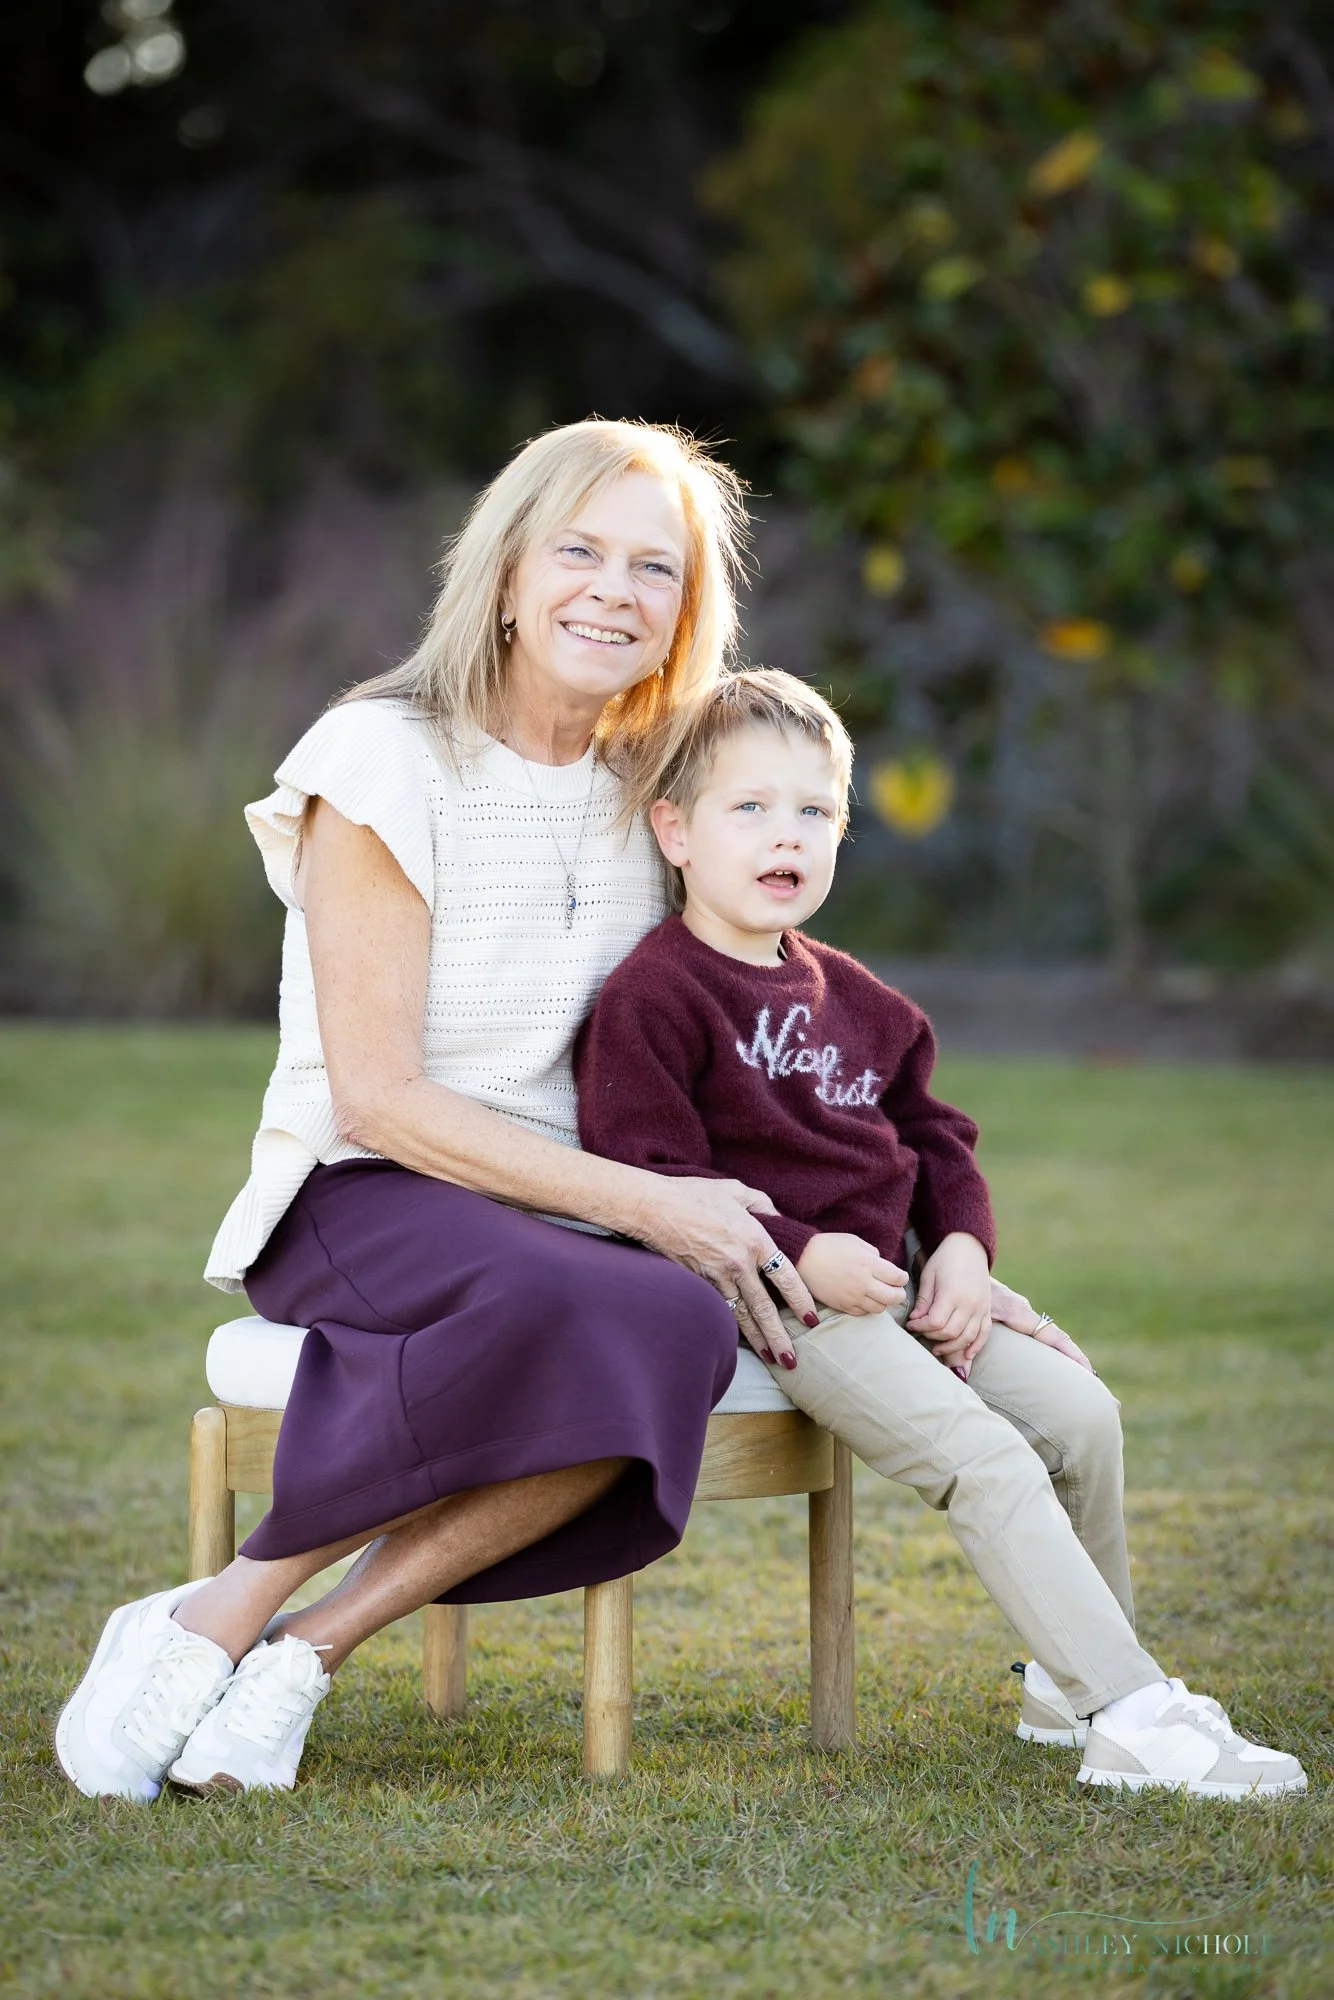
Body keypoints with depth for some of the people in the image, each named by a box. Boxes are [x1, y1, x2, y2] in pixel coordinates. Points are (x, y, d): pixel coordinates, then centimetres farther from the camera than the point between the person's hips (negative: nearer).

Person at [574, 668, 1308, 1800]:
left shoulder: (850, 998, 18)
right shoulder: (652, 997, -8)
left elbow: (930, 1133, 23)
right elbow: (644, 1178, -16)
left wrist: (962, 1244, 2)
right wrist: (798, 1257, -22)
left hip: (893, 1277, 8)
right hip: (776, 1301, -8)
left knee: (1078, 1411, -4)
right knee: (986, 1459, -22)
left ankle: (1074, 1680, 12)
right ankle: (1129, 1721, -25)